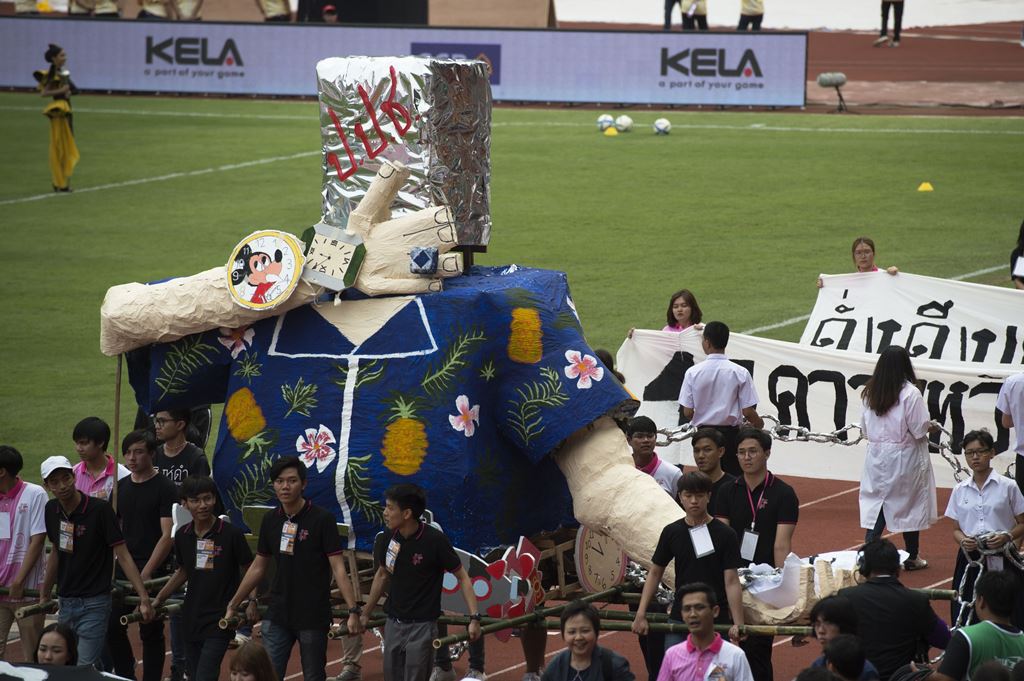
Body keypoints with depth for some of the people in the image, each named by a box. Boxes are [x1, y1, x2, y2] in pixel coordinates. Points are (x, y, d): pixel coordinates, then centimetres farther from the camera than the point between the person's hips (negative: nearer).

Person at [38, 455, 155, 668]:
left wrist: (144, 597, -22)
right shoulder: (52, 510, 3)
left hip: (94, 604, -6)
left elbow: (123, 555, -16)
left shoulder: (100, 509, -16)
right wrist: (44, 596, 20)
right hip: (65, 601, 6)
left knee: (85, 668, -11)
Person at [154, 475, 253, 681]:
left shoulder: (231, 534, -10)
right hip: (192, 618, 6)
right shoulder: (182, 536, 4)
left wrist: (252, 602, -15)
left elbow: (248, 572, -2)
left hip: (220, 620, -6)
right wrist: (158, 599, 15)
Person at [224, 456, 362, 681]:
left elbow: (338, 567, -13)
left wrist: (353, 610, -22)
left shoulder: (322, 520, -10)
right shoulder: (270, 521, 5)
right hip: (277, 617, 4)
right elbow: (258, 567, 15)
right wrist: (232, 605, 16)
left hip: (313, 618, -4)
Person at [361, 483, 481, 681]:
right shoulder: (389, 538, -1)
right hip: (393, 624, 6)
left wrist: (474, 618, -17)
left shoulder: (434, 540, -17)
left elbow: (462, 577, -9)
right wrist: (365, 614, 21)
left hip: (421, 626, -6)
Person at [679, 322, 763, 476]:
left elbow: (687, 413, -5)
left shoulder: (693, 372, -6)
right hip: (730, 434, -1)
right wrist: (758, 423, 14)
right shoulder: (740, 373, -9)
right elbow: (748, 412, -9)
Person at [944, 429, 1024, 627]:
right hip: (970, 557, 3)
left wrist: (1007, 536, -17)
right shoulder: (960, 490, 7)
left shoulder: (1007, 487, -2)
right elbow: (956, 529, 12)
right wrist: (963, 540, -10)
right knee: (962, 618, -1)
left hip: (1000, 558, -3)